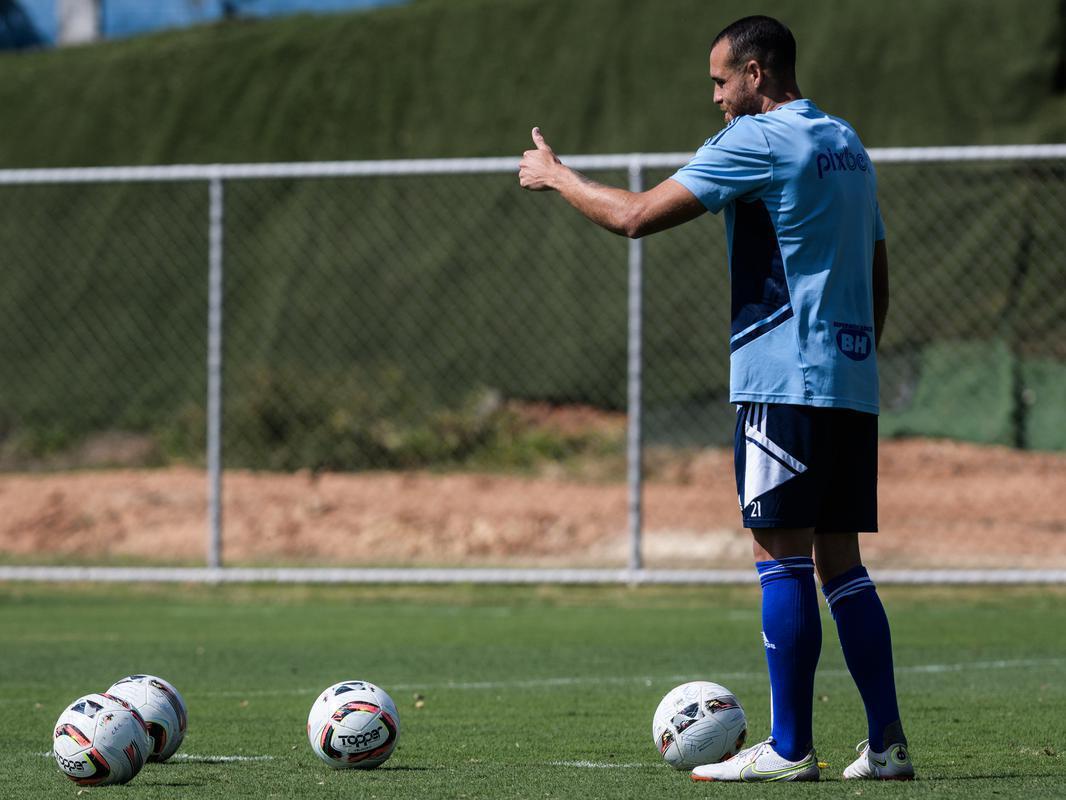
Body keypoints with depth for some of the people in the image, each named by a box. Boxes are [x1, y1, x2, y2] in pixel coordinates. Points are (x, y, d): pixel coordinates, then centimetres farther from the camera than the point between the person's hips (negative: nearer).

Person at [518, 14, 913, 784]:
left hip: (784, 381, -8)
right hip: (852, 384, 8)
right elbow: (878, 275, 22)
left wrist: (553, 174, 4)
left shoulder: (757, 141, -9)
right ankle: (886, 743, 4)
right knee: (840, 561, 9)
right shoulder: (848, 145, 17)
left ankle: (789, 748, -7)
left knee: (781, 555, -6)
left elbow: (636, 215, -10)